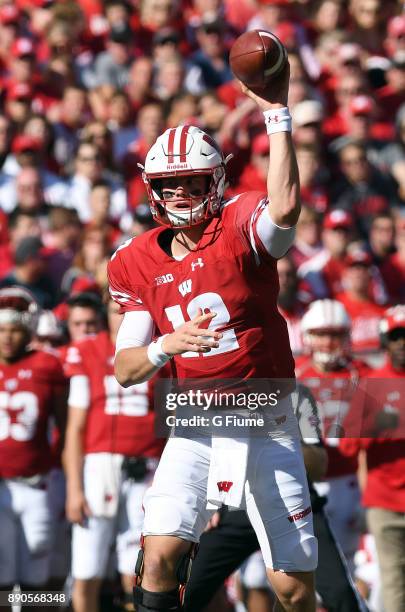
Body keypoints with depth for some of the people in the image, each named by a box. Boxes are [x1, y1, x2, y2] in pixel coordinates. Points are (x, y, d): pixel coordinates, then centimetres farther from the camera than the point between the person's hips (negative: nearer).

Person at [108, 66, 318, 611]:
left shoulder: (239, 229, -8)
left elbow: (285, 207, -34)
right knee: (161, 554, -20)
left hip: (268, 428, -2)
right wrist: (166, 345, -20)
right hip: (197, 428, 2)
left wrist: (277, 116, -33)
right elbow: (124, 370, 1)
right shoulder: (140, 263, 3)